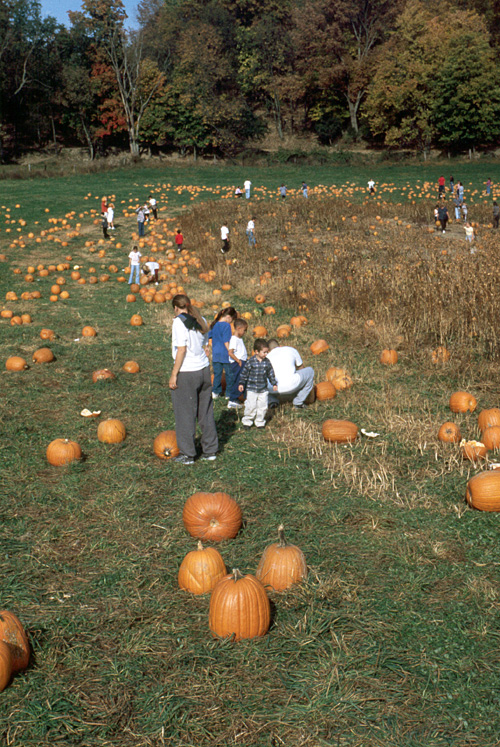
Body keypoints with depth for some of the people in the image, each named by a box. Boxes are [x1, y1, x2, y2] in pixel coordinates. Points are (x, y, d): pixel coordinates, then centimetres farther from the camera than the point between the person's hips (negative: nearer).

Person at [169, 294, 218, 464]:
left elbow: (181, 349, -15)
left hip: (186, 372, -7)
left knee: (185, 414, 4)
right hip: (204, 369, 7)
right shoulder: (200, 321, 10)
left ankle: (187, 454, 11)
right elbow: (204, 346, 10)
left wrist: (174, 375, -12)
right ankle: (210, 451, 22)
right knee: (205, 412, 15)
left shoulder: (179, 321, -10)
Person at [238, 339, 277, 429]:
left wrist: (274, 384, 12)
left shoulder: (267, 362, 1)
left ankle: (260, 422, 20)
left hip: (263, 389, 3)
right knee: (251, 406, -2)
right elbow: (245, 373, -3)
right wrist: (241, 383, -5)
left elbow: (271, 373, 12)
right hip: (252, 389, -3)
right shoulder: (251, 362, -10)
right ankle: (247, 421, 15)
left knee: (263, 406, 5)